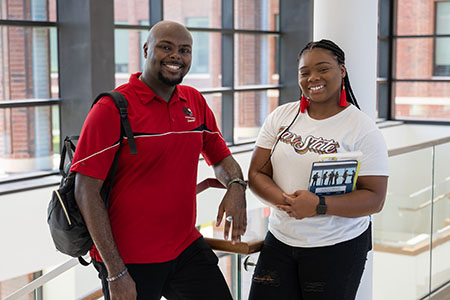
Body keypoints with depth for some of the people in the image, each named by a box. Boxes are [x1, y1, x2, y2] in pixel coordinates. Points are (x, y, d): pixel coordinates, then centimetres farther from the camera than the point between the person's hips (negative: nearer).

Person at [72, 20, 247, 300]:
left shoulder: (195, 102, 6)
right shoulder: (112, 108, -11)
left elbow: (221, 157, 18)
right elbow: (86, 191, -13)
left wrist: (236, 185, -7)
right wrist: (116, 272, -16)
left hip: (187, 249, 5)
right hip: (129, 261, -5)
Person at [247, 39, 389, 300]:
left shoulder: (363, 129, -9)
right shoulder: (281, 117, 4)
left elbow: (375, 198, -13)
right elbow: (257, 174, 3)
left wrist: (319, 205, -27)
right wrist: (285, 201, -18)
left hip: (338, 248, -3)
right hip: (280, 240, 4)